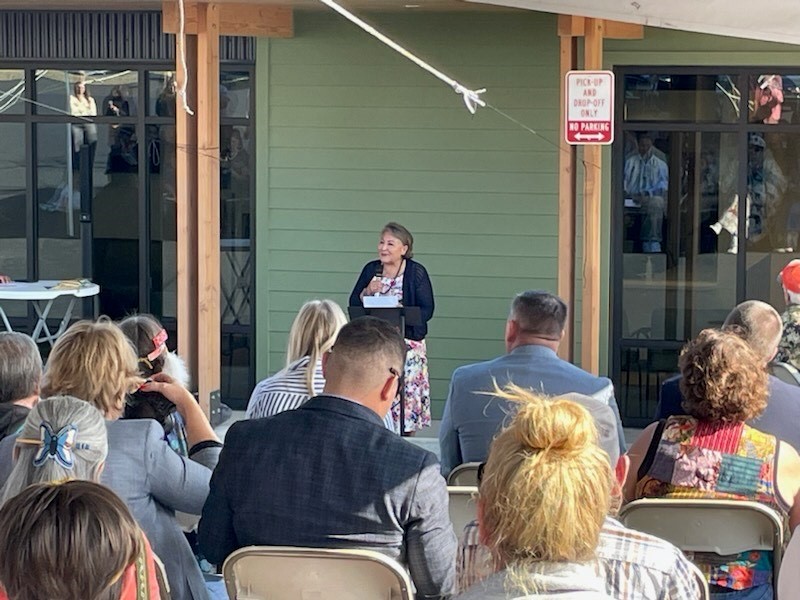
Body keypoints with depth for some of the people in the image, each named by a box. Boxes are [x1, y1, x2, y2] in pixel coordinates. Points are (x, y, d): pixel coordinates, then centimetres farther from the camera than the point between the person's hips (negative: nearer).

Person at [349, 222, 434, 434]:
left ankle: (405, 433, 1)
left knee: (406, 393, -7)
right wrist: (367, 292, -8)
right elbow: (353, 304, 10)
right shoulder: (371, 270, 10)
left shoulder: (416, 272, -2)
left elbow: (426, 310, -7)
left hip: (407, 343, -3)